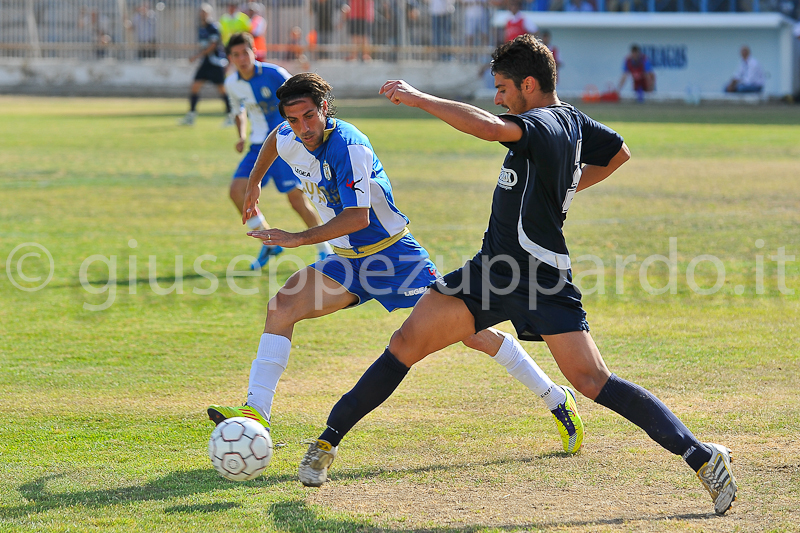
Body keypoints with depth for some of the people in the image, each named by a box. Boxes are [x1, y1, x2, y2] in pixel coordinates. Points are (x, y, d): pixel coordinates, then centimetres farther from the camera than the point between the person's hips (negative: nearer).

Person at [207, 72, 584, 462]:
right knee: (281, 307, -14)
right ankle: (256, 412, -18)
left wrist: (298, 239, -32)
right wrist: (253, 184, 32)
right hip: (346, 261, 7)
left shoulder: (348, 147, -25)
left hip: (392, 253, -7)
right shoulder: (290, 140, -2)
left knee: (467, 330, -9)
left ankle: (556, 399, 3)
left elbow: (357, 216, -31)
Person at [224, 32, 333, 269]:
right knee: (237, 191, -12)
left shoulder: (274, 74, -14)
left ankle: (324, 249, 7)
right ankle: (270, 244, 6)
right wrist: (242, 136, 5)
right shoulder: (232, 84, 3)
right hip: (259, 147, 5)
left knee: (296, 197, -13)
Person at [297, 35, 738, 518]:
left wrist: (419, 99, -29)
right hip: (493, 267, 9)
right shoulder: (571, 119, 11)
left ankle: (703, 457, -9)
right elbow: (619, 152, 29)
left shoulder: (544, 125, -17)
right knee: (406, 345, 1)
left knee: (593, 381, -14)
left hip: (543, 279, -9)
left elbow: (488, 127, -37)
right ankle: (328, 442, 7)